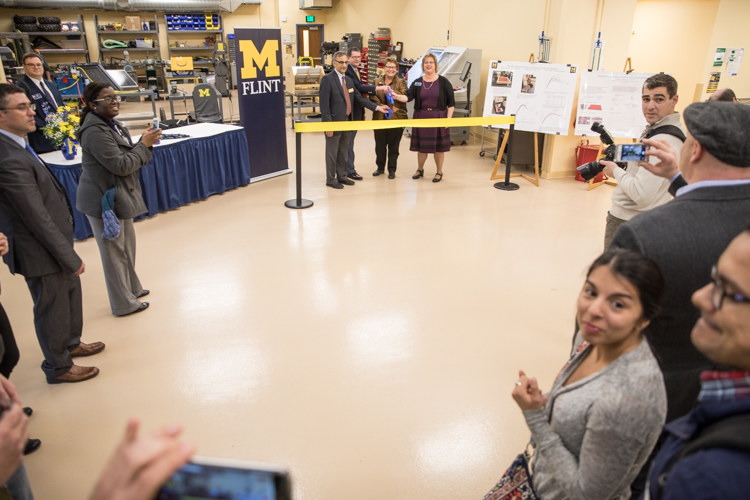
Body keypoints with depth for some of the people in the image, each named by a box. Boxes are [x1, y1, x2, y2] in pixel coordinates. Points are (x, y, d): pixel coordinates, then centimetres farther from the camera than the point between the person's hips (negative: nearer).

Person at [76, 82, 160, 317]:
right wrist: (145, 144, -15)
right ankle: (124, 304, 14)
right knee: (114, 251, 2)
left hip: (119, 196, 10)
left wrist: (145, 141, -6)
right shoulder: (95, 132, -21)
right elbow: (121, 166, -23)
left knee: (127, 245, 21)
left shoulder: (113, 125, 9)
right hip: (104, 200, -10)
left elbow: (130, 158, 11)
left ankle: (132, 288, 38)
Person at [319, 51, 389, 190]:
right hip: (334, 122, -7)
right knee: (332, 153, 2)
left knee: (344, 152, 16)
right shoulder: (328, 79, -11)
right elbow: (324, 104, -16)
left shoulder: (349, 80, 13)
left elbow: (359, 98, 13)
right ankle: (330, 179, 14)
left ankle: (342, 176, 28)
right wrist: (328, 124, -20)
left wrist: (377, 107, 3)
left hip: (347, 122, 8)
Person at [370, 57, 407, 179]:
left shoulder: (401, 82, 3)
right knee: (380, 145, 10)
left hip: (396, 118, -2)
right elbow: (372, 97, 0)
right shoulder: (377, 81, 10)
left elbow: (404, 96, -14)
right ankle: (380, 167, 25)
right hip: (380, 118, 3)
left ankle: (392, 169, 15)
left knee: (393, 145, 4)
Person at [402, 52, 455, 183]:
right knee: (421, 146, 8)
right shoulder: (417, 82, 5)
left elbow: (451, 102, 0)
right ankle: (420, 169, 29)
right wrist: (396, 96, -26)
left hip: (438, 118, -2)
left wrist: (448, 118, -8)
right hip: (421, 117, 2)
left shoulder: (443, 82, 0)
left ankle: (439, 172, 21)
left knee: (439, 147, 4)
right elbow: (408, 97, -8)